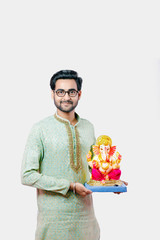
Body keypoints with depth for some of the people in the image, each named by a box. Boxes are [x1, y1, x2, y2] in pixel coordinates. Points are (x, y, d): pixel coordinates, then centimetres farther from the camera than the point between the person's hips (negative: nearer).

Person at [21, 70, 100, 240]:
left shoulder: (88, 127, 8)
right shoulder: (41, 129, -8)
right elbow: (28, 175, -13)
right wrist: (70, 186, -17)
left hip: (85, 213, 4)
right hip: (54, 217, -4)